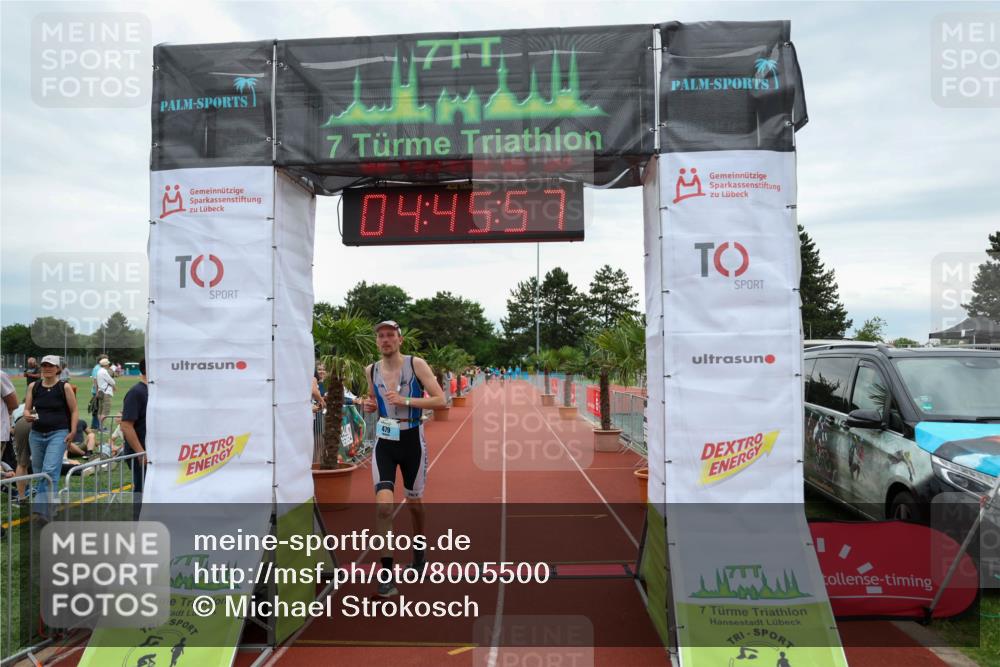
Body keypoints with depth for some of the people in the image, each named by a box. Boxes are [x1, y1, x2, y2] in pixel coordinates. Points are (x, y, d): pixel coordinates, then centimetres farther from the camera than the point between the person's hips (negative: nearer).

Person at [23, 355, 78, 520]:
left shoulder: (64, 387, -2)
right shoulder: (33, 387, 7)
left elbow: (73, 411, 2)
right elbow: (26, 409, 10)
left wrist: (73, 432, -6)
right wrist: (27, 416, -13)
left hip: (58, 434, -4)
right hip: (36, 434, 5)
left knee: (50, 471, -16)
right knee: (38, 472, 13)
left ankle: (44, 509, -18)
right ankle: (41, 504, 29)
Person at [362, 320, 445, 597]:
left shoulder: (416, 364, -8)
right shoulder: (371, 371, 3)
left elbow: (440, 399, -13)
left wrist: (405, 400, -22)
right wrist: (370, 405, -2)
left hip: (412, 441, -1)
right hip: (384, 442, 2)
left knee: (414, 502, 15)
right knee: (383, 505, -14)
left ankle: (419, 550, 42)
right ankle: (387, 573, -4)